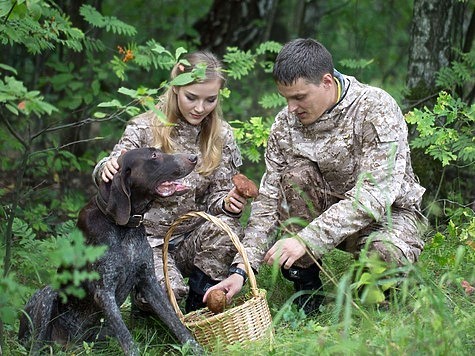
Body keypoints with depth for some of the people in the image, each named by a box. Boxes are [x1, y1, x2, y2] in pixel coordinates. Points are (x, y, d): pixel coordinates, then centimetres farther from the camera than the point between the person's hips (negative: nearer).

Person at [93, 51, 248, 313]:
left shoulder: (221, 136, 1)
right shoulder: (145, 128, -9)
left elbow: (216, 196, 4)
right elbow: (116, 171, -11)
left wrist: (227, 203, -21)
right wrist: (105, 168, -37)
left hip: (192, 239, 3)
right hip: (147, 239, -3)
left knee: (227, 227, -29)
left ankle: (199, 309, -8)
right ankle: (146, 304, 8)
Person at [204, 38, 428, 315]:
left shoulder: (375, 109, -23)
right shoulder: (285, 124, -8)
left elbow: (374, 193, -32)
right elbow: (269, 201, -8)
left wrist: (305, 240, -39)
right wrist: (241, 269, -19)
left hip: (390, 212, -4)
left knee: (386, 252, -38)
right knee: (296, 174, -25)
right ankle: (306, 287, -13)